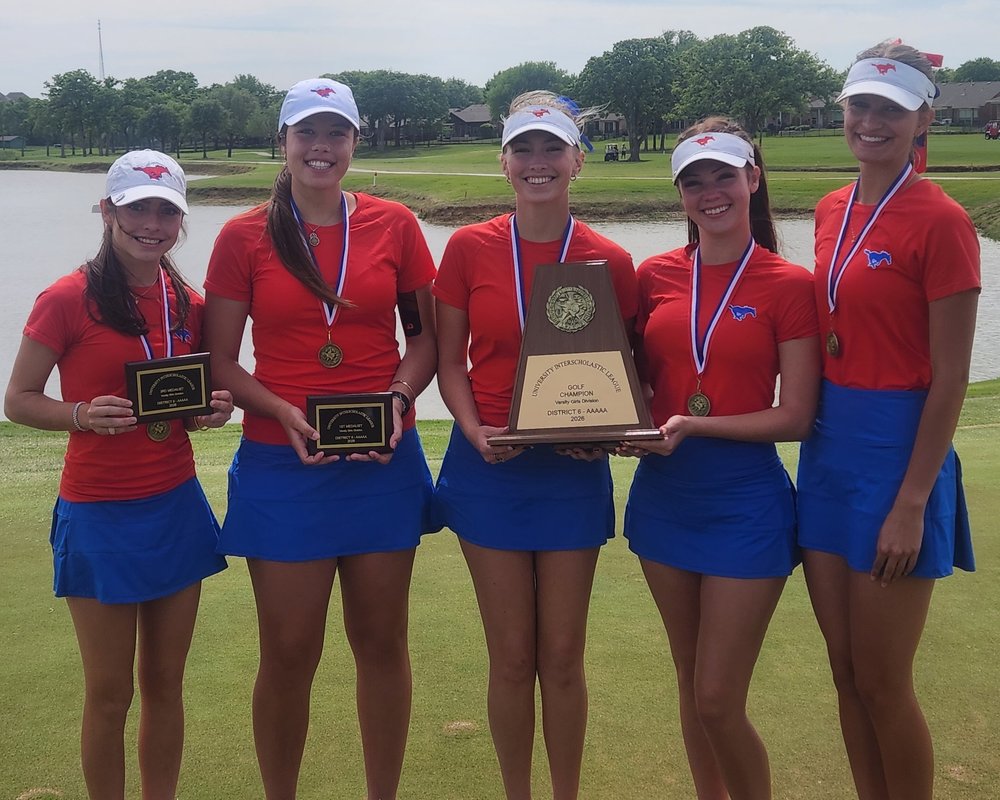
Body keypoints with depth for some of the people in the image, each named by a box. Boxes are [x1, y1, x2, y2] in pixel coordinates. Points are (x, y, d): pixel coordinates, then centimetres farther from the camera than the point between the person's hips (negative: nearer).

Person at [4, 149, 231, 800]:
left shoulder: (189, 305, 4)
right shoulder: (68, 300, -11)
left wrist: (213, 409, -5)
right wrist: (83, 415, -23)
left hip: (178, 508, 5)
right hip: (100, 517, -4)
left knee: (166, 684, 14)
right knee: (110, 694, 7)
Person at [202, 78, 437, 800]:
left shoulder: (393, 225, 3)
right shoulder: (244, 237, 0)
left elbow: (426, 333, 9)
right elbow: (220, 360, 0)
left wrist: (401, 395, -9)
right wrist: (285, 413, -16)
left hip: (385, 462, 1)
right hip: (283, 463, -1)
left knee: (383, 641, 11)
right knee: (289, 652, 5)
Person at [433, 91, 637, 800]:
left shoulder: (610, 261, -3)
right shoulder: (470, 248, -3)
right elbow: (450, 360, 2)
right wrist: (474, 430, -15)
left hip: (573, 471, 0)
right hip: (490, 467, 0)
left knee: (563, 656, 9)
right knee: (512, 659, 8)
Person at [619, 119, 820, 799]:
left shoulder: (789, 285, -6)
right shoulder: (656, 275, 5)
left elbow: (795, 416, -10)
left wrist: (693, 426, -20)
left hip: (745, 500, -4)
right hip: (665, 494, 4)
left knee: (719, 702, -1)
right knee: (692, 687, 17)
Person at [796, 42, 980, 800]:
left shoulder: (940, 220, -13)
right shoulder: (832, 210, 9)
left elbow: (950, 378, -13)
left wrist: (912, 502, -15)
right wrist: (817, 432, 10)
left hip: (895, 452, -7)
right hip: (827, 449, 7)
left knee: (882, 681, 3)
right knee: (846, 671, 14)